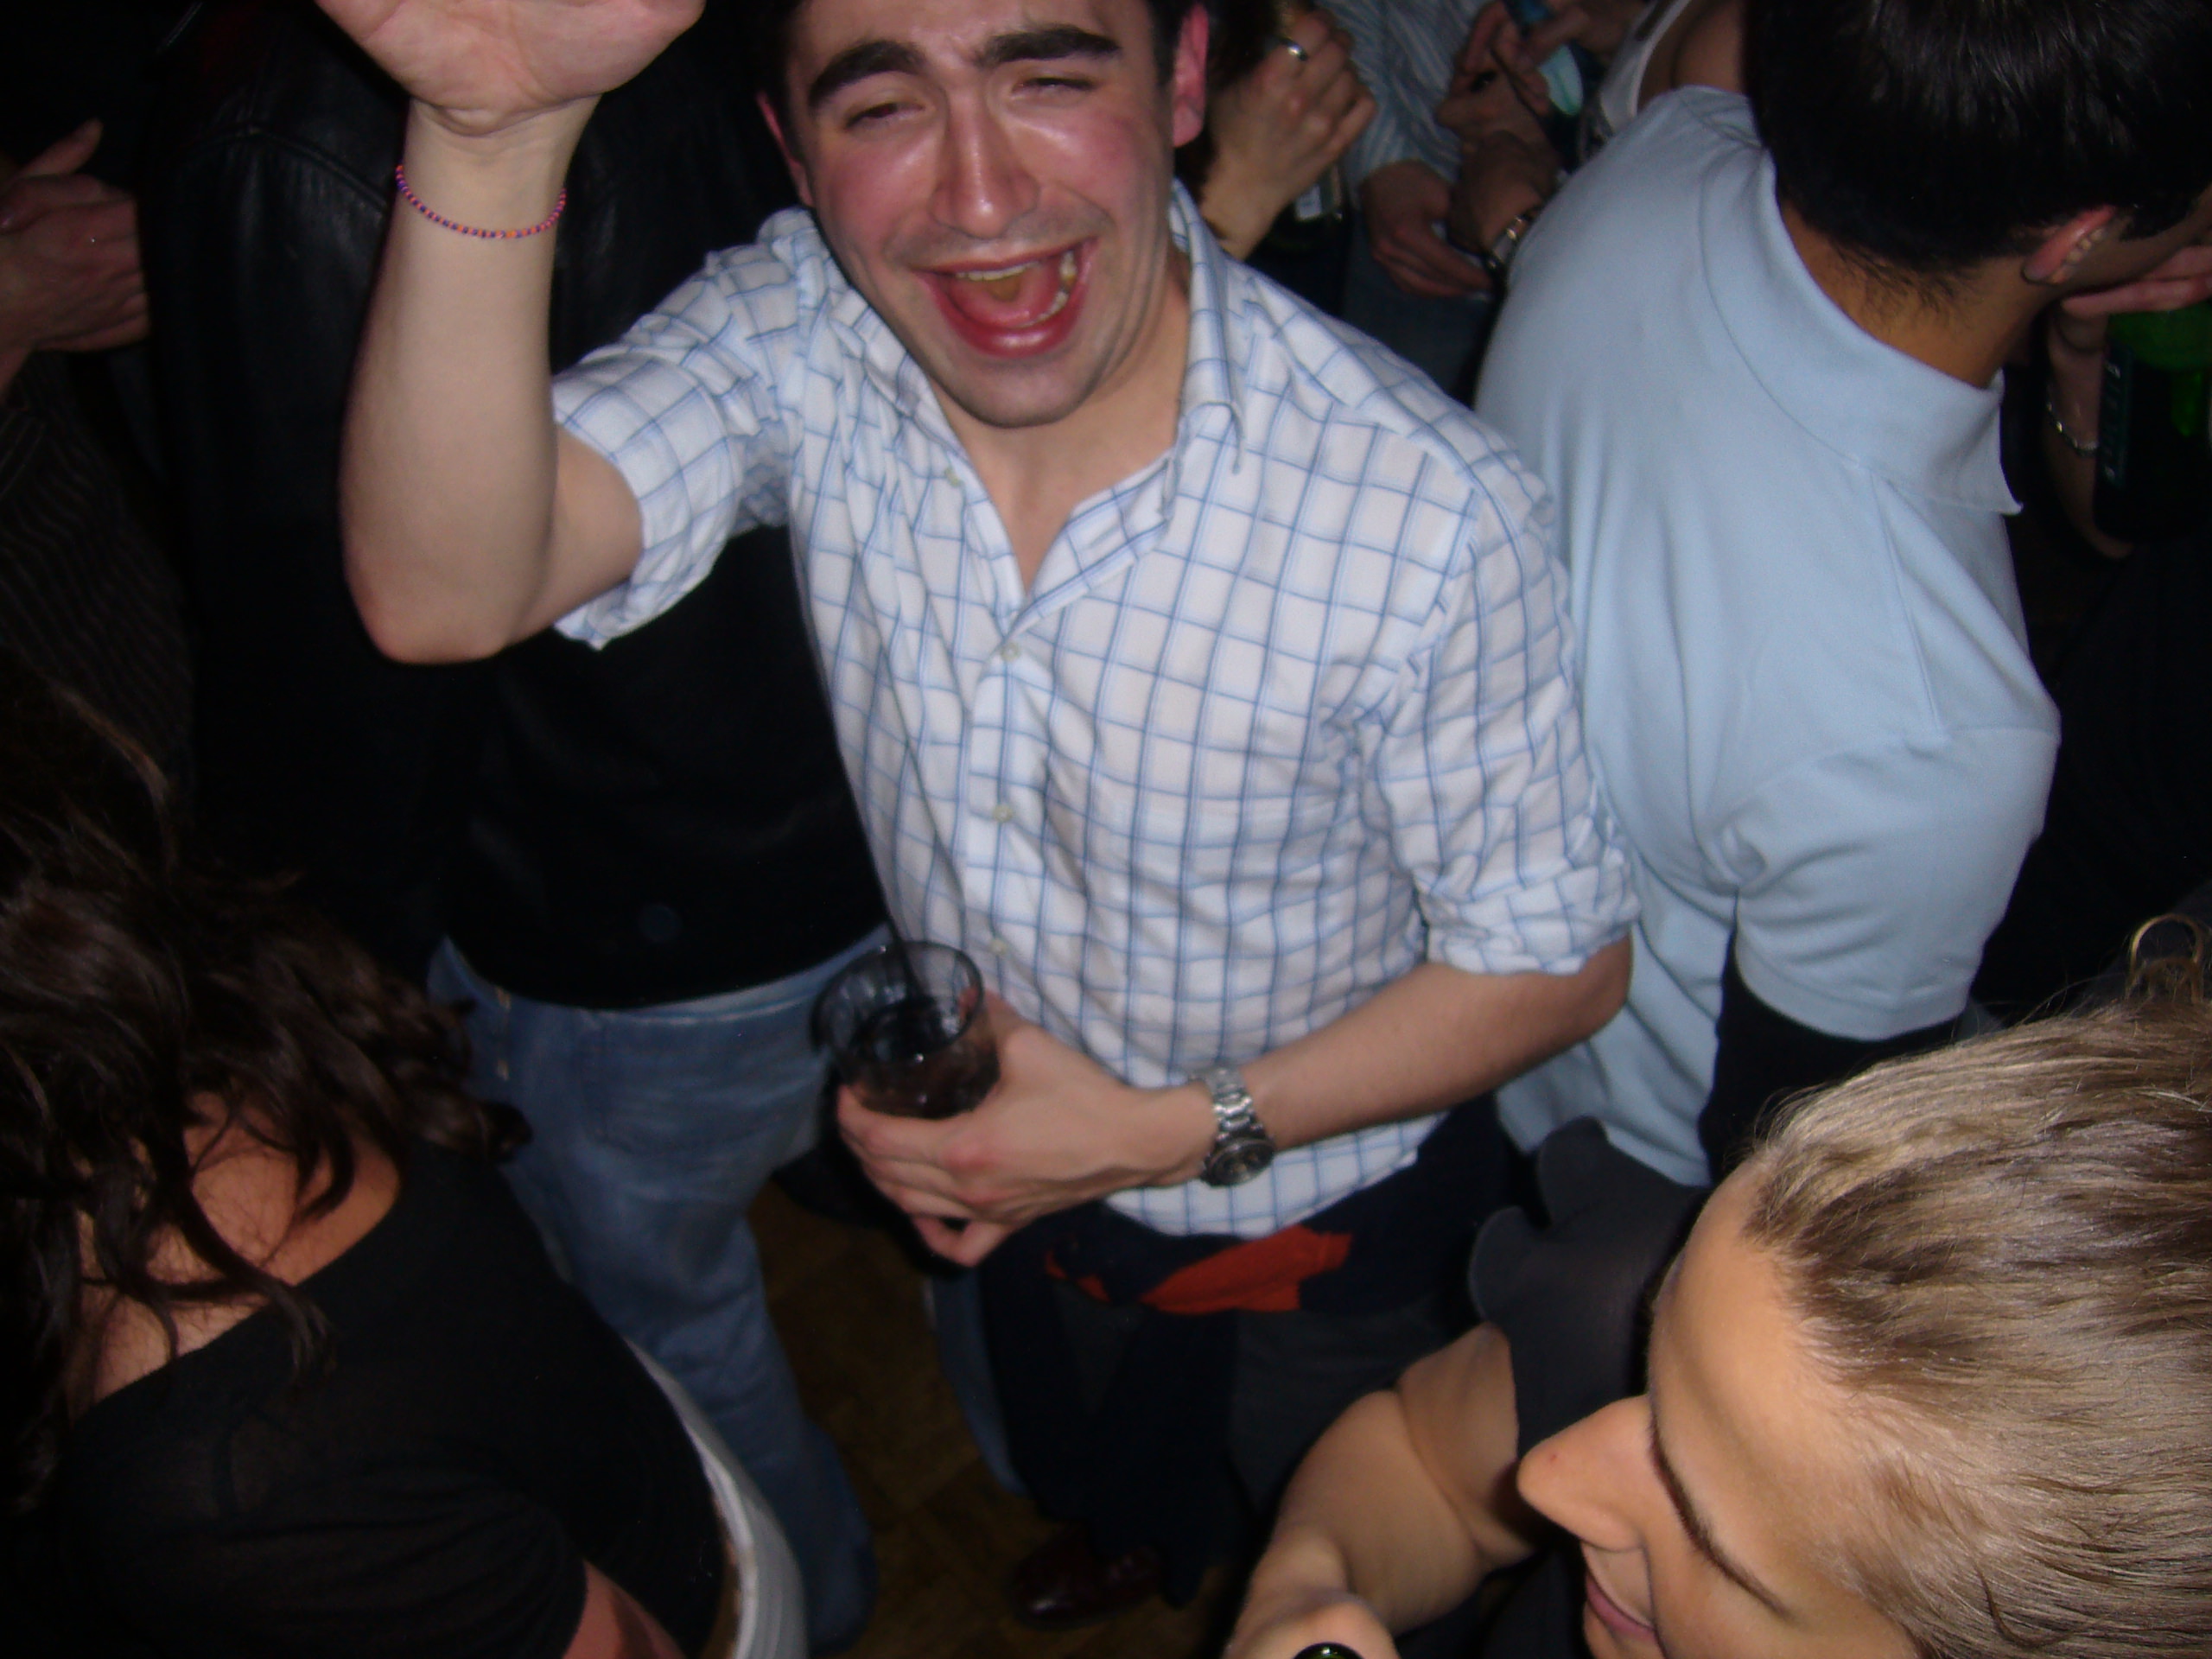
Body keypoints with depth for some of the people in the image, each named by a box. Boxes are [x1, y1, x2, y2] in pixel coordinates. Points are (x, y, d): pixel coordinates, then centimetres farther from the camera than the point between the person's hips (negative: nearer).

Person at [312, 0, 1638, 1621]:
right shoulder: (795, 341, -24)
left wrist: (1174, 1131, -25)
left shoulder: (1428, 515, -35)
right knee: (1100, 1484, 37)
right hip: (1025, 1176, 4)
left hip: (1334, 1233, -3)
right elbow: (443, 591, -40)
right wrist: (492, 132, -54)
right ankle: (1151, 1557, 73)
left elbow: (1559, 961, -21)